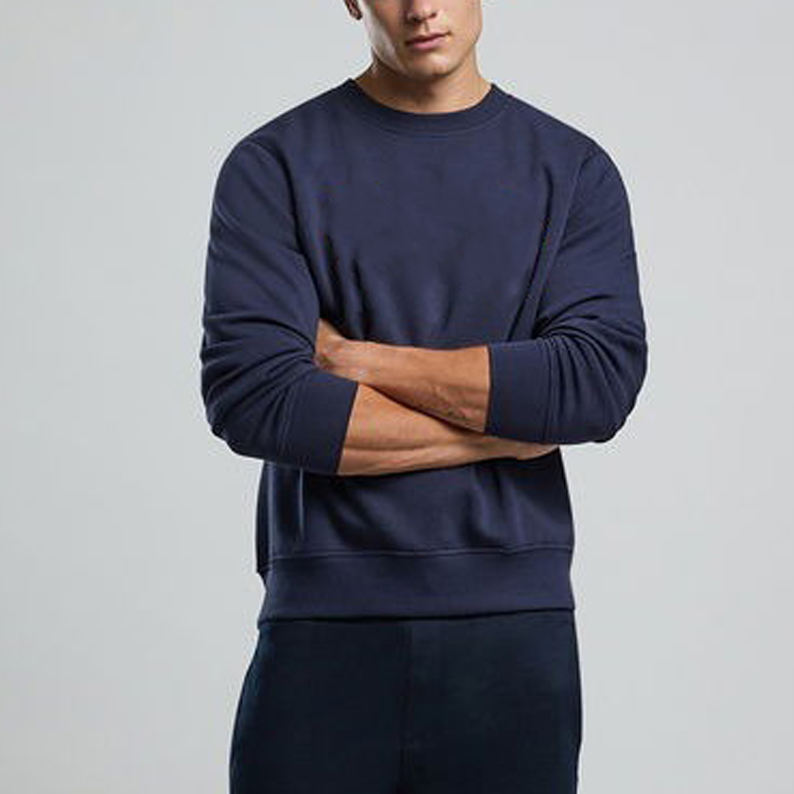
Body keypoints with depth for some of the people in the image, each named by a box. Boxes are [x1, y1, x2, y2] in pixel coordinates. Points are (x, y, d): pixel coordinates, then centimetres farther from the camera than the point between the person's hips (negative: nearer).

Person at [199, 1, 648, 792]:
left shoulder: (574, 170, 5)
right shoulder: (273, 165, 1)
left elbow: (602, 384, -9)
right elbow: (250, 398, -11)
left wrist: (353, 357, -9)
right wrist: (502, 425, -8)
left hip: (515, 632, 1)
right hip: (323, 618, -1)